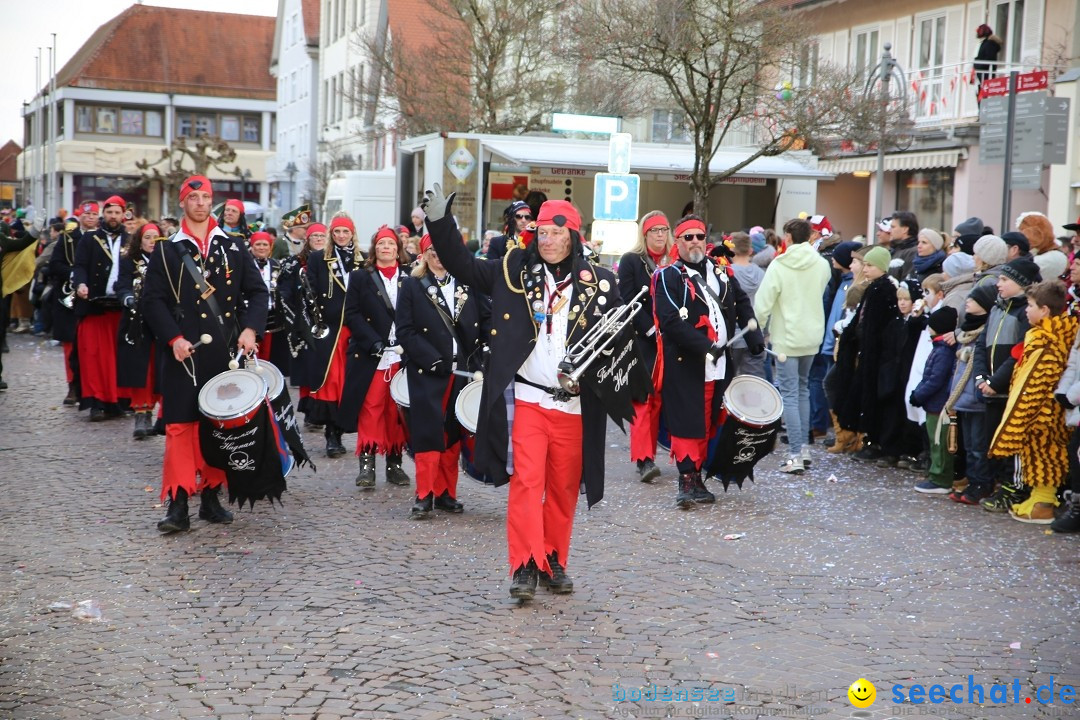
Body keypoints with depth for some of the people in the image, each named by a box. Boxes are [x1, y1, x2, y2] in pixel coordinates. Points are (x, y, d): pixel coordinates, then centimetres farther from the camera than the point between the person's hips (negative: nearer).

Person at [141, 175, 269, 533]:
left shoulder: (234, 248, 10)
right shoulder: (167, 251, 4)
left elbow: (257, 291, 10)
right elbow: (153, 299, 0)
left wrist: (251, 329, -6)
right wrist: (173, 338, -13)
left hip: (227, 353, 3)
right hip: (185, 353, -2)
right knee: (181, 425, -6)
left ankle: (211, 497, 19)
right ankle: (178, 504, -4)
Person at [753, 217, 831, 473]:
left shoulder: (779, 266, -14)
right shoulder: (822, 265, 0)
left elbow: (763, 303, -13)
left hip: (786, 338, -5)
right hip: (813, 336, 5)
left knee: (790, 394, -3)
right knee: (803, 389, 19)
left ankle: (796, 455, -8)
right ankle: (803, 447, 23)